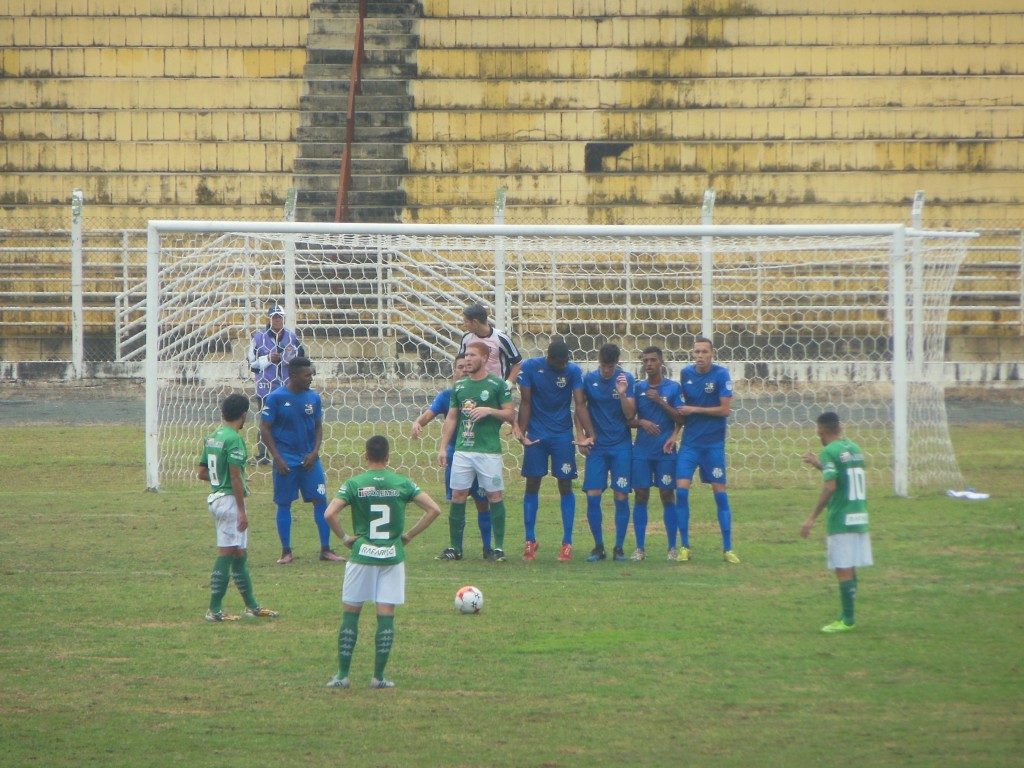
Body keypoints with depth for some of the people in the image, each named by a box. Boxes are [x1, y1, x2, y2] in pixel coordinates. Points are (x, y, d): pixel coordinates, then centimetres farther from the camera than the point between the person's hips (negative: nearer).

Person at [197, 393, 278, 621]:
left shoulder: (212, 438, 11)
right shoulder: (234, 440, -16)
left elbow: (201, 472, 15)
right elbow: (235, 477, -19)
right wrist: (242, 511, -17)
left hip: (215, 497, 9)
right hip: (230, 500, -9)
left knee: (240, 554, 15)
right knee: (226, 555, -5)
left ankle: (252, 606, 22)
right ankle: (215, 610, -3)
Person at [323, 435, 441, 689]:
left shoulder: (354, 484, -4)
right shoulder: (402, 484, 1)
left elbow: (329, 514, -16)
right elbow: (434, 509, -2)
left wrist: (345, 537, -2)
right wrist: (409, 535, 5)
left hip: (362, 555, -1)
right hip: (393, 556, 1)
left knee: (350, 613, 7)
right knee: (386, 615, 4)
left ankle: (342, 675, 6)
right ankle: (379, 676, 4)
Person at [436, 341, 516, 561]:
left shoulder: (497, 385, -1)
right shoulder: (459, 386, 12)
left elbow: (511, 414, -1)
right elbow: (451, 418, 16)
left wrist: (489, 410, -17)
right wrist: (443, 447, 10)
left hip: (489, 450, -4)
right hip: (462, 450, 4)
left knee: (495, 496, -2)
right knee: (458, 496, 2)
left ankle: (499, 547, 5)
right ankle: (455, 547, 8)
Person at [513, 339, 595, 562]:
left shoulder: (573, 371, -4)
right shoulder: (530, 367, -5)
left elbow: (580, 404, -7)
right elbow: (525, 403, -2)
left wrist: (589, 434, -18)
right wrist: (522, 432, -10)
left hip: (563, 435, 0)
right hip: (536, 434, 0)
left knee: (565, 485, -1)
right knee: (532, 485, 2)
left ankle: (567, 543, 2)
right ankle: (530, 541, 10)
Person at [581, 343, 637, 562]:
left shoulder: (627, 379, -2)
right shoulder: (589, 379, 2)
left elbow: (630, 415, -6)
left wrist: (623, 394, -20)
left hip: (621, 446, -1)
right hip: (596, 445, 1)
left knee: (621, 497, -3)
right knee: (592, 496, -5)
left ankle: (619, 548, 6)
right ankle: (598, 546, 7)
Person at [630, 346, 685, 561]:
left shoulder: (673, 388, 2)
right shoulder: (638, 388, 7)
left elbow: (680, 419, -2)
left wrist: (660, 402, -12)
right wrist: (641, 422, -12)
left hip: (665, 449, -2)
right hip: (642, 450, 2)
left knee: (667, 495, 0)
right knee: (640, 496, 0)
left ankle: (673, 547, 6)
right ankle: (639, 548, 4)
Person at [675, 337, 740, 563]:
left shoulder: (721, 375, -8)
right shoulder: (686, 373, 4)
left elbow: (725, 409, -11)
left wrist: (693, 410, -12)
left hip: (713, 443, -3)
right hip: (690, 442, 3)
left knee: (720, 493, 0)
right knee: (681, 490, -7)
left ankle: (727, 548, 8)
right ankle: (684, 547, 2)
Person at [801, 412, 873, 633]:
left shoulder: (830, 452, -11)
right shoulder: (854, 448, 12)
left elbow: (830, 487, -20)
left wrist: (812, 518, -17)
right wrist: (819, 465, 33)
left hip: (841, 519, -7)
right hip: (860, 516, 7)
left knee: (843, 569, -4)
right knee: (850, 569, 13)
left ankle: (847, 620, -4)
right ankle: (847, 615, 19)